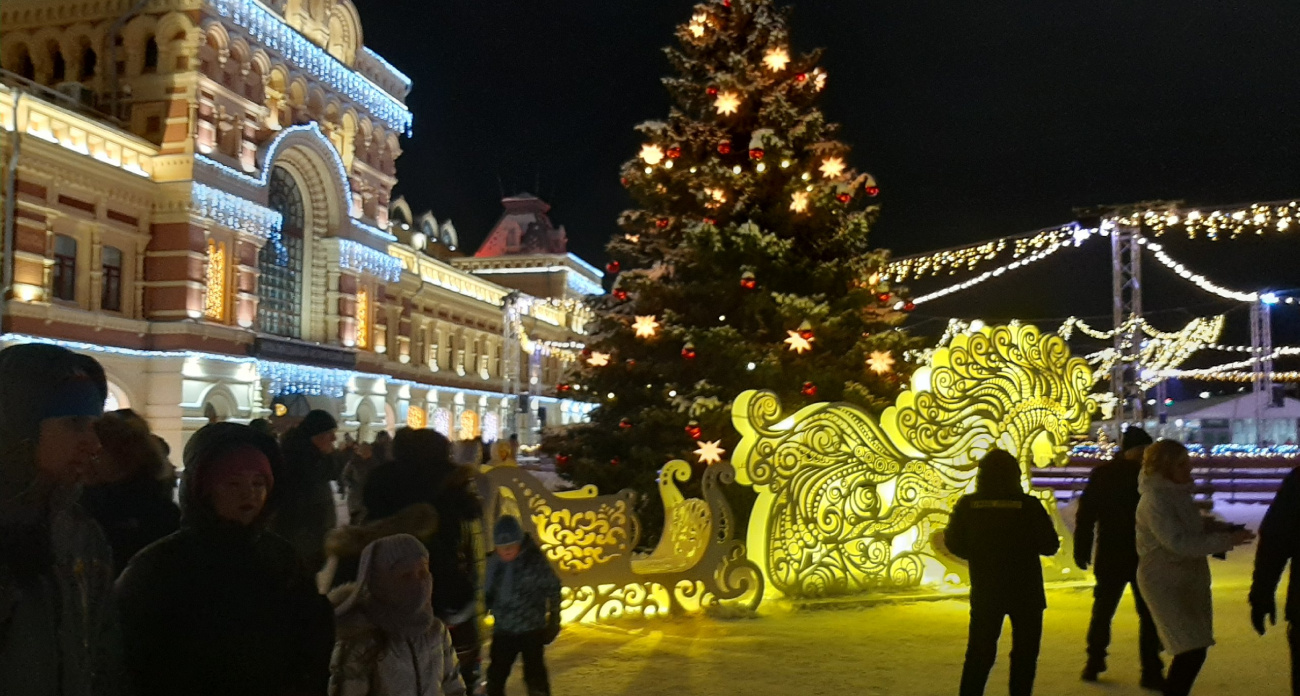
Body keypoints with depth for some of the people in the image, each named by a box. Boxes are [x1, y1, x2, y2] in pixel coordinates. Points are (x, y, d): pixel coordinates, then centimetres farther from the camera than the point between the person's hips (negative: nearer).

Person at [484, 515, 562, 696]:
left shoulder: (535, 561, -16)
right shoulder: (495, 562, -4)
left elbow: (552, 589, -7)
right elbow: (488, 592, 10)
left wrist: (553, 622, -1)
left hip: (531, 630, -4)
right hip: (503, 630, 5)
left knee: (535, 678, 2)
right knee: (495, 676, 14)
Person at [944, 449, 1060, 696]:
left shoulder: (967, 505, -7)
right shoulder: (1029, 505, -12)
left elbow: (954, 544, 0)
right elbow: (1050, 545, -7)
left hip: (985, 591, 2)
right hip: (1026, 592, -2)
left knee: (979, 652, 11)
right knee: (1024, 651, 11)